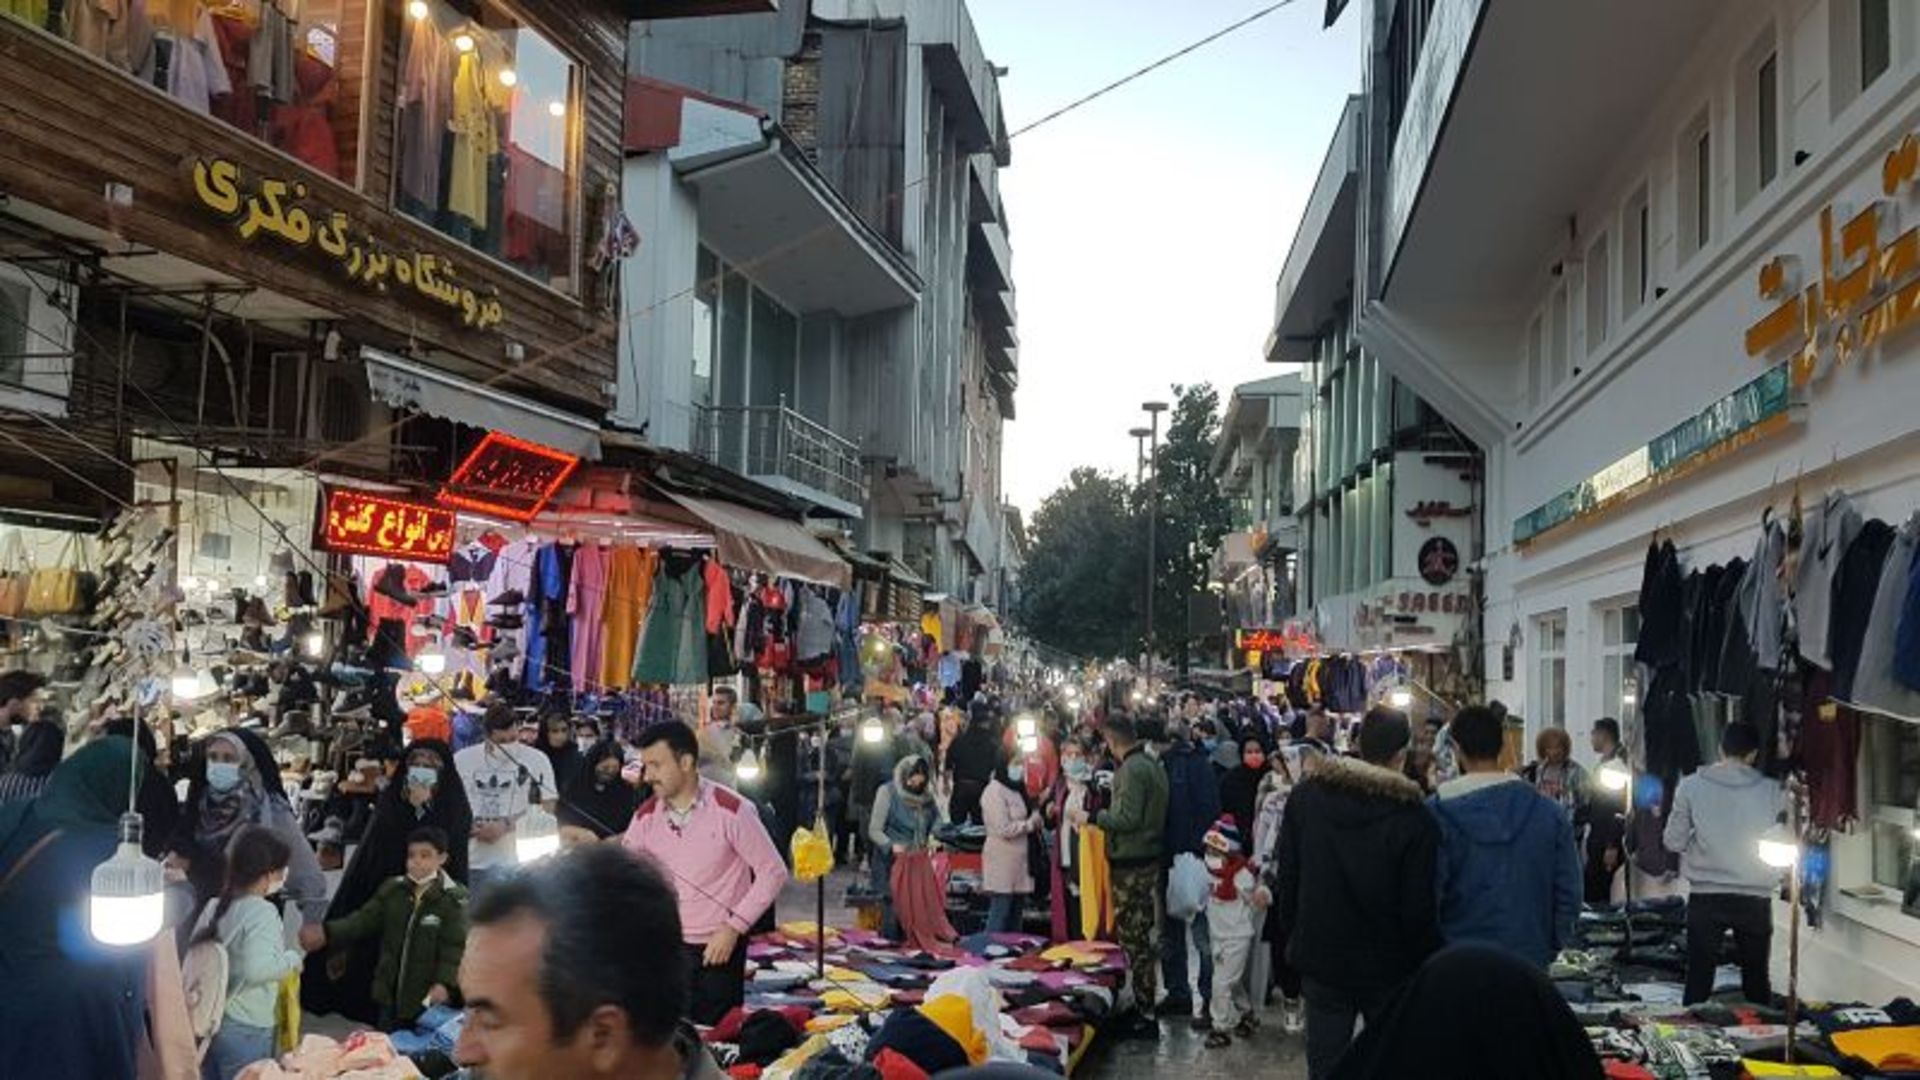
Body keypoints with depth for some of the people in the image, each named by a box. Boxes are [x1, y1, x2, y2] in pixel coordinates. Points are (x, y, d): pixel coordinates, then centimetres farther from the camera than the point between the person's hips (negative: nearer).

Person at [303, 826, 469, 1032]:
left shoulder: (453, 898, -11)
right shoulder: (392, 889, 5)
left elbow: (455, 946, -16)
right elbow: (364, 919, -1)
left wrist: (444, 982, -31)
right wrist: (326, 933, -17)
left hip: (428, 998, -5)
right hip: (390, 993, 5)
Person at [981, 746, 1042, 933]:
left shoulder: (1017, 789, 16)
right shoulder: (995, 791, -11)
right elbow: (1003, 829, -18)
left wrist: (1036, 819, 7)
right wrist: (1030, 824, -7)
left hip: (1019, 860, 9)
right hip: (1002, 860, -9)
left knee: (1015, 916, 11)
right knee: (1000, 915, -7)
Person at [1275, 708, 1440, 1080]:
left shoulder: (1304, 796, -4)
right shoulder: (1414, 818, -17)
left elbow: (1286, 877, 2)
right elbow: (1419, 909, -14)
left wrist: (1296, 933, 12)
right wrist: (1428, 965, -2)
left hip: (1320, 958, 3)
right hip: (1389, 966, -3)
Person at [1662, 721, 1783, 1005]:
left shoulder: (1690, 786, -7)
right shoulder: (1772, 791, -5)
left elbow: (1673, 841, -3)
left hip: (1705, 898, -1)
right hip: (1755, 898, 1)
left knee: (1698, 980, 7)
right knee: (1756, 981, 14)